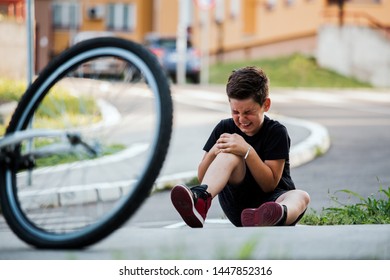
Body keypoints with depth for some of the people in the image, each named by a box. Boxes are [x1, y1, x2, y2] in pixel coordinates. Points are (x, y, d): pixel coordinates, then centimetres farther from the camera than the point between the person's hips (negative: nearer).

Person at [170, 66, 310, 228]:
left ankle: (281, 214, -77)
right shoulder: (225, 129, 4)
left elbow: (270, 185, -13)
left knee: (301, 196, -36)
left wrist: (247, 151, -26)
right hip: (237, 205, 2)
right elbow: (201, 177, 2)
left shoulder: (276, 132, -7)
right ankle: (200, 200, -55)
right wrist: (213, 152, -19)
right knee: (230, 153, -24)